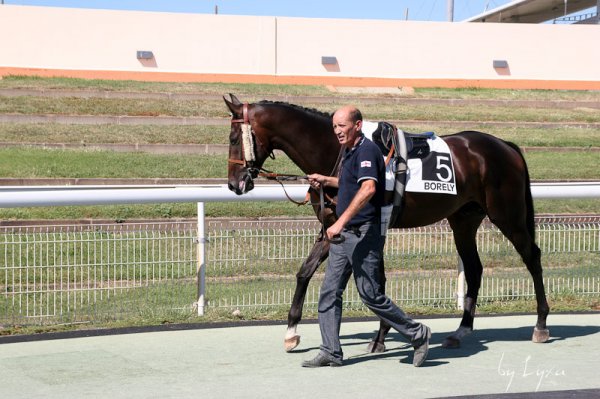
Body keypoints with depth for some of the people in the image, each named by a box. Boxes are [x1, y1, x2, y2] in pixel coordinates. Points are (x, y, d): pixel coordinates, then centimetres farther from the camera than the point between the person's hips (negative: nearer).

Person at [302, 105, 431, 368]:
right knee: (329, 293, 6)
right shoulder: (350, 152, 16)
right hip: (344, 236, 10)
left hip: (363, 235, -10)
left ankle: (417, 334, 11)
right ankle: (331, 353, 11)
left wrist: (340, 222, -37)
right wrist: (326, 180, 24)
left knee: (371, 295, -4)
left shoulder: (366, 150, -15)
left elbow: (368, 188, -32)